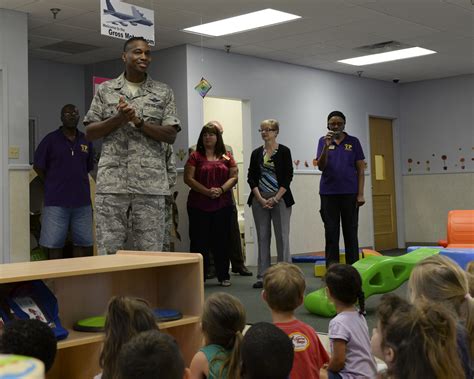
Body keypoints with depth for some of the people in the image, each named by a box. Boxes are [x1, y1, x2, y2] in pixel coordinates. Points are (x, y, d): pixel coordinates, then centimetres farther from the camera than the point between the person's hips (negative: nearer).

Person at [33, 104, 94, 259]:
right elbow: (38, 166, 3)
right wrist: (53, 184, 7)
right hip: (56, 201, -3)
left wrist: (76, 181, 12)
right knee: (54, 244, 0)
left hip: (82, 200, 4)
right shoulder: (51, 139, -1)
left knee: (83, 243, 7)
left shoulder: (86, 140, 9)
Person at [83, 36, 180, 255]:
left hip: (151, 184, 0)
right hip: (111, 183, 0)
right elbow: (89, 133, 7)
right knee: (109, 251, 1)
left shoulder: (163, 92, 10)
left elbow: (171, 135, 2)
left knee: (151, 252, 2)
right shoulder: (105, 90, 12)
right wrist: (119, 118, -8)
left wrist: (138, 121, -10)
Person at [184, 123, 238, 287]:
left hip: (223, 204, 2)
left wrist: (221, 190, -11)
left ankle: (223, 276, 15)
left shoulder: (226, 157, 10)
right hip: (198, 205, -2)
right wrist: (207, 191, -14)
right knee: (199, 242, 0)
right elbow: (188, 178, -4)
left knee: (222, 241, 6)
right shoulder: (195, 156, 3)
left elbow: (234, 177, 6)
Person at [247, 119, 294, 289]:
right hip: (260, 200, 4)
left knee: (282, 236, -2)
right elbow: (251, 177, 5)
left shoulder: (283, 151, -2)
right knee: (262, 237, 5)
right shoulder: (256, 153, 9)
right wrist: (260, 199, -7)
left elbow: (288, 177, -6)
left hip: (280, 199, -3)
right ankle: (263, 276, 10)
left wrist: (275, 199, -12)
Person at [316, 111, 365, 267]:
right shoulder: (323, 141, 4)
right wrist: (326, 146, -20)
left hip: (349, 193, 0)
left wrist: (361, 194, -6)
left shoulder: (353, 142, 3)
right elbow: (321, 167, -6)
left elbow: (360, 169, 2)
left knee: (351, 232, 4)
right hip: (329, 193, 0)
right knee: (331, 232, 4)